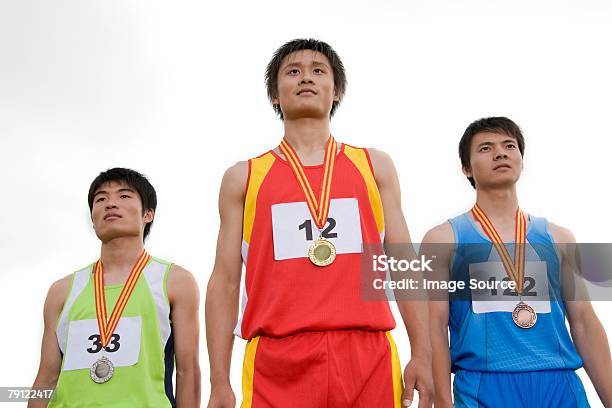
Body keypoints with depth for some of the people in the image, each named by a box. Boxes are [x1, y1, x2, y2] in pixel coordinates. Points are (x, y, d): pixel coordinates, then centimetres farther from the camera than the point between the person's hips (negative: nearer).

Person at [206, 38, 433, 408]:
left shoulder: (374, 166, 14)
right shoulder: (244, 177, 11)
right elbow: (225, 282, 8)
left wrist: (422, 357, 2)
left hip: (369, 358, 1)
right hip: (277, 363, 0)